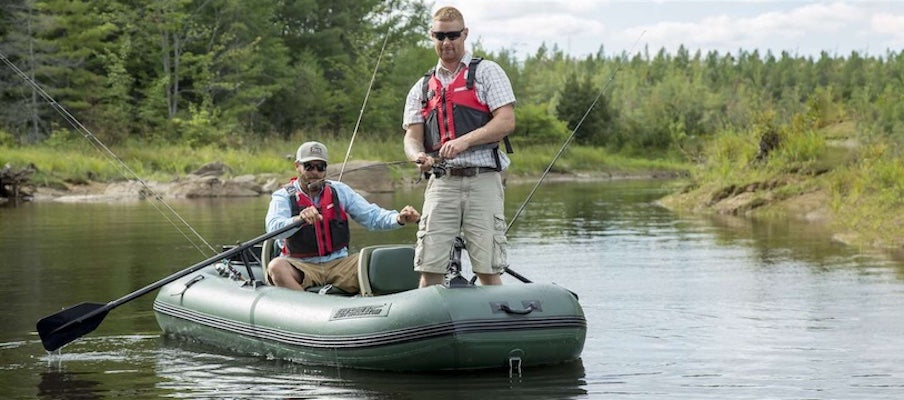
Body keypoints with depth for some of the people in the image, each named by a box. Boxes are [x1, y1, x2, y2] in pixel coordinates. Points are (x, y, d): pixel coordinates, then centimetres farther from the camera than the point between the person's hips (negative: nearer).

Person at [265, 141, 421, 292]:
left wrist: (399, 218, -14)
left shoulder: (340, 191, 11)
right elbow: (273, 228, -19)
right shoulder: (284, 197, 1)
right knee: (276, 267, -34)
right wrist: (299, 219, -41)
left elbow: (372, 216, 7)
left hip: (338, 263, 3)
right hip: (302, 267, -2)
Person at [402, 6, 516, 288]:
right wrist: (418, 156, -13)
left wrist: (465, 141, -17)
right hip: (442, 182, 3)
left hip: (482, 180, -3)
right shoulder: (422, 88, 20)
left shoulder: (486, 72, 8)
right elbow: (412, 137, 12)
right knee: (429, 268, -4)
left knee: (487, 270, -6)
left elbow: (506, 122, -4)